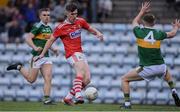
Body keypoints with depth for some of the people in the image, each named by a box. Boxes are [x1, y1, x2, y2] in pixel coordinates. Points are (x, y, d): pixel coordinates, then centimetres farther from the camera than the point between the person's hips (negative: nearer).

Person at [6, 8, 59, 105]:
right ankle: (19, 67, 26)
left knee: (48, 78, -8)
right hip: (37, 56, -7)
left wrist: (53, 49, 12)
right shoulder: (38, 27, -11)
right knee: (31, 79, 3)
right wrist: (35, 47, -32)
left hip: (46, 56, 7)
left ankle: (46, 99, -8)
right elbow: (28, 38, -18)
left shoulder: (49, 28, 14)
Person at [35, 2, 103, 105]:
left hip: (80, 54, 7)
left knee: (87, 80, 0)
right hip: (72, 54, -7)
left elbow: (90, 29, 20)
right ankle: (78, 96, -50)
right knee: (81, 72, -34)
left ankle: (68, 97, 9)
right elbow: (51, 40, 1)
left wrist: (98, 33, -3)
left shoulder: (80, 21, 6)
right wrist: (42, 54, 1)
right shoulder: (61, 27, -9)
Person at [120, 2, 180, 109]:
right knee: (167, 74, 40)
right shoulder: (158, 33, -2)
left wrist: (142, 11, 30)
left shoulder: (139, 32, -8)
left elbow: (135, 22, 18)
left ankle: (127, 103, 0)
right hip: (161, 67, 4)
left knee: (125, 79, 12)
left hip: (147, 69, -3)